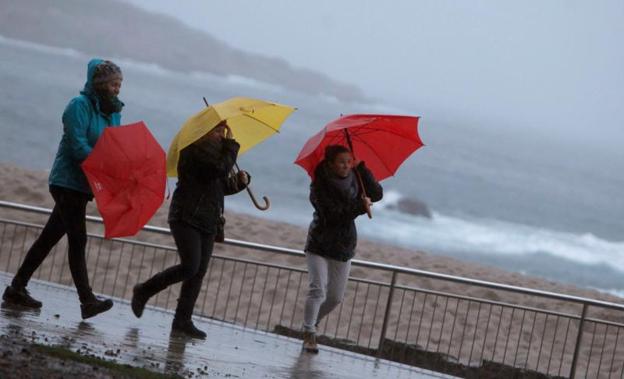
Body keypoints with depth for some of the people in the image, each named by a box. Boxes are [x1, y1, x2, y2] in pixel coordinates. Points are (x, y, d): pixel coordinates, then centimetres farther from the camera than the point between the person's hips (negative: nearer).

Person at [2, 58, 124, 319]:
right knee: (77, 240, -11)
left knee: (49, 237, 12)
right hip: (69, 182, -8)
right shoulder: (80, 105, -11)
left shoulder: (113, 111, 13)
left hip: (84, 185, 8)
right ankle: (87, 301, -14)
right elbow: (77, 145, -19)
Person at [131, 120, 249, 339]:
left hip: (208, 222, 9)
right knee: (190, 267, -16)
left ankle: (183, 320, 5)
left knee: (199, 272, 3)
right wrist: (230, 144, -13)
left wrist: (239, 181, 2)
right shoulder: (196, 149, -11)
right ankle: (144, 291, 4)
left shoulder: (215, 150, 17)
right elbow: (219, 169, -25)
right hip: (187, 217, -9)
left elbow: (222, 186, 22)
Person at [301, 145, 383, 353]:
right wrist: (359, 207, -28)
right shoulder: (320, 185, -14)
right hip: (320, 244, -5)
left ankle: (312, 322, 31)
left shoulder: (353, 181, 1)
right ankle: (309, 335, -10)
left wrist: (361, 168, -16)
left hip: (344, 247, 5)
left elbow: (377, 194, -9)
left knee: (336, 297, 9)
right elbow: (332, 213, -25)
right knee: (317, 290, -17)